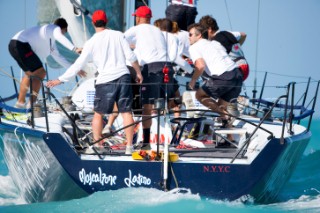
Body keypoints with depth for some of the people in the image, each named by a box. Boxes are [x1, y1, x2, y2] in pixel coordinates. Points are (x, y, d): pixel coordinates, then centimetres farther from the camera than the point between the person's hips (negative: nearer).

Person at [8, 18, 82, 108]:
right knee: (40, 73, -11)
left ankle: (20, 102, 36)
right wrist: (74, 49, -36)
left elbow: (57, 56, 36)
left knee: (30, 73, 27)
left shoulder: (51, 42, 30)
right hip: (20, 44, -11)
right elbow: (60, 37, -22)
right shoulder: (55, 28, 0)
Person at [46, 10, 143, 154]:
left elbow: (78, 65, -2)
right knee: (126, 111, 4)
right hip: (123, 77, 2)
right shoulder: (118, 35, 4)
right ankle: (129, 146, 2)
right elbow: (130, 56, 2)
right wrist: (138, 73, 14)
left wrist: (60, 80, 4)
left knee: (98, 114, 12)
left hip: (105, 80, -2)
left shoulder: (91, 43, -1)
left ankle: (98, 146, 11)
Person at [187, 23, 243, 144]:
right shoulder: (215, 43, 28)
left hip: (223, 77, -7)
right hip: (238, 74, 7)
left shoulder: (194, 47, 6)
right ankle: (230, 139, 13)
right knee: (221, 106, 20)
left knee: (200, 95, 14)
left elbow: (201, 66, -10)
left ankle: (223, 114, -3)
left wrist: (193, 81, 4)